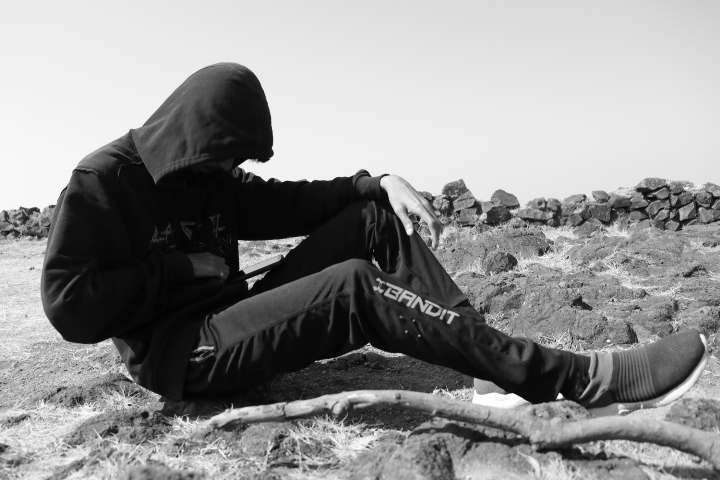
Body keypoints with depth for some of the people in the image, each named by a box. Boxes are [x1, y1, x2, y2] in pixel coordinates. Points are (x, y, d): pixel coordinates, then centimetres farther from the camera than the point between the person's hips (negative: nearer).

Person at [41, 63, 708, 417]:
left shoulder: (208, 177, 13)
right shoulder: (103, 180, -9)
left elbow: (285, 201, 7)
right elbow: (69, 305, -17)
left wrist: (379, 181, -7)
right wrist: (182, 271, -16)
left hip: (229, 323, 8)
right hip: (178, 354, -8)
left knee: (374, 218, -4)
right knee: (353, 287, -31)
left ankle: (492, 361, -19)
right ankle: (581, 380, -31)